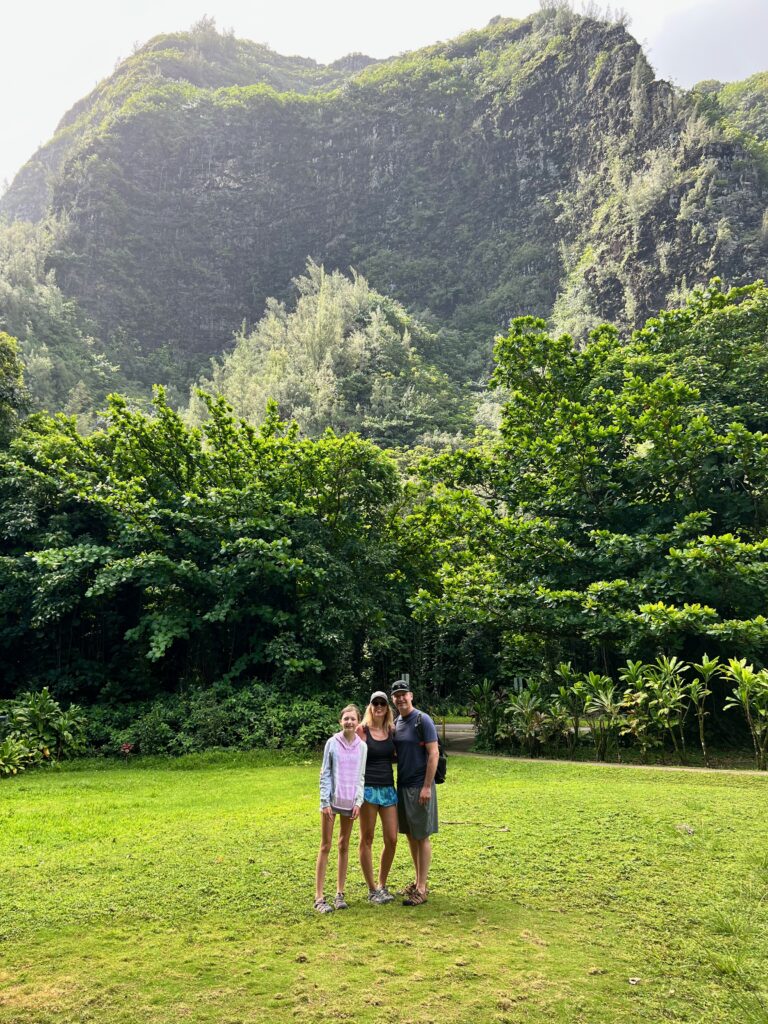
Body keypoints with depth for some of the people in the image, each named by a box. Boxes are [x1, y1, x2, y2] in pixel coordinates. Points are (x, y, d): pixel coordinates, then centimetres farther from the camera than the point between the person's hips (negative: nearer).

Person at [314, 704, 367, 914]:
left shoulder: (362, 747, 1)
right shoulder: (332, 743, -6)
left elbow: (361, 776, 5)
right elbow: (325, 774, -3)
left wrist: (358, 802, -3)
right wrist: (325, 801, -9)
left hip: (350, 802, 3)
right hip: (332, 800, -2)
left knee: (344, 846, 11)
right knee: (325, 847, 2)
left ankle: (340, 893, 20)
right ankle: (319, 897, 4)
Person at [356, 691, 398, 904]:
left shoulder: (392, 731, 8)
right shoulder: (362, 730, -5)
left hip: (388, 788, 5)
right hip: (368, 788, -4)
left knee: (392, 840, 4)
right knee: (367, 839, 5)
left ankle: (382, 885, 23)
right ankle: (372, 889, 16)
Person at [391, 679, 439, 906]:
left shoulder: (422, 720, -11)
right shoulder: (396, 723, 9)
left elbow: (433, 754, -15)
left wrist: (427, 787, -18)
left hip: (420, 787, -7)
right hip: (402, 785, 7)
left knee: (422, 837, 0)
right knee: (410, 836, 14)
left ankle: (421, 889, 7)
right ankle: (419, 881, 27)